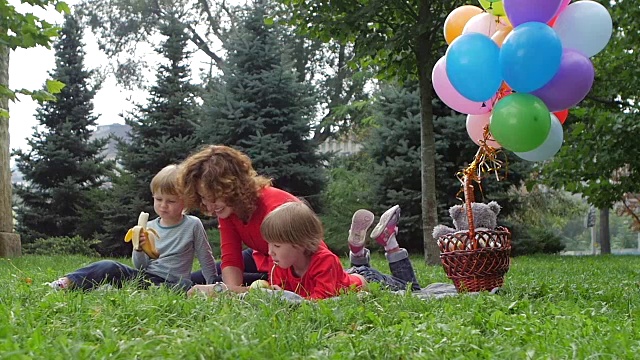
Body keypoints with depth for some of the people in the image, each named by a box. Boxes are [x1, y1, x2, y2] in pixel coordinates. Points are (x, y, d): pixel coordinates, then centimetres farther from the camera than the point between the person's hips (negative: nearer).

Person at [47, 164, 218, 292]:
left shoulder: (193, 225, -1)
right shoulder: (149, 227, 10)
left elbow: (207, 261, 6)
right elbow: (141, 266, 11)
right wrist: (139, 250, -10)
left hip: (171, 283, -4)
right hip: (146, 276, 4)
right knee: (109, 267, -23)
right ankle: (68, 282, -28)